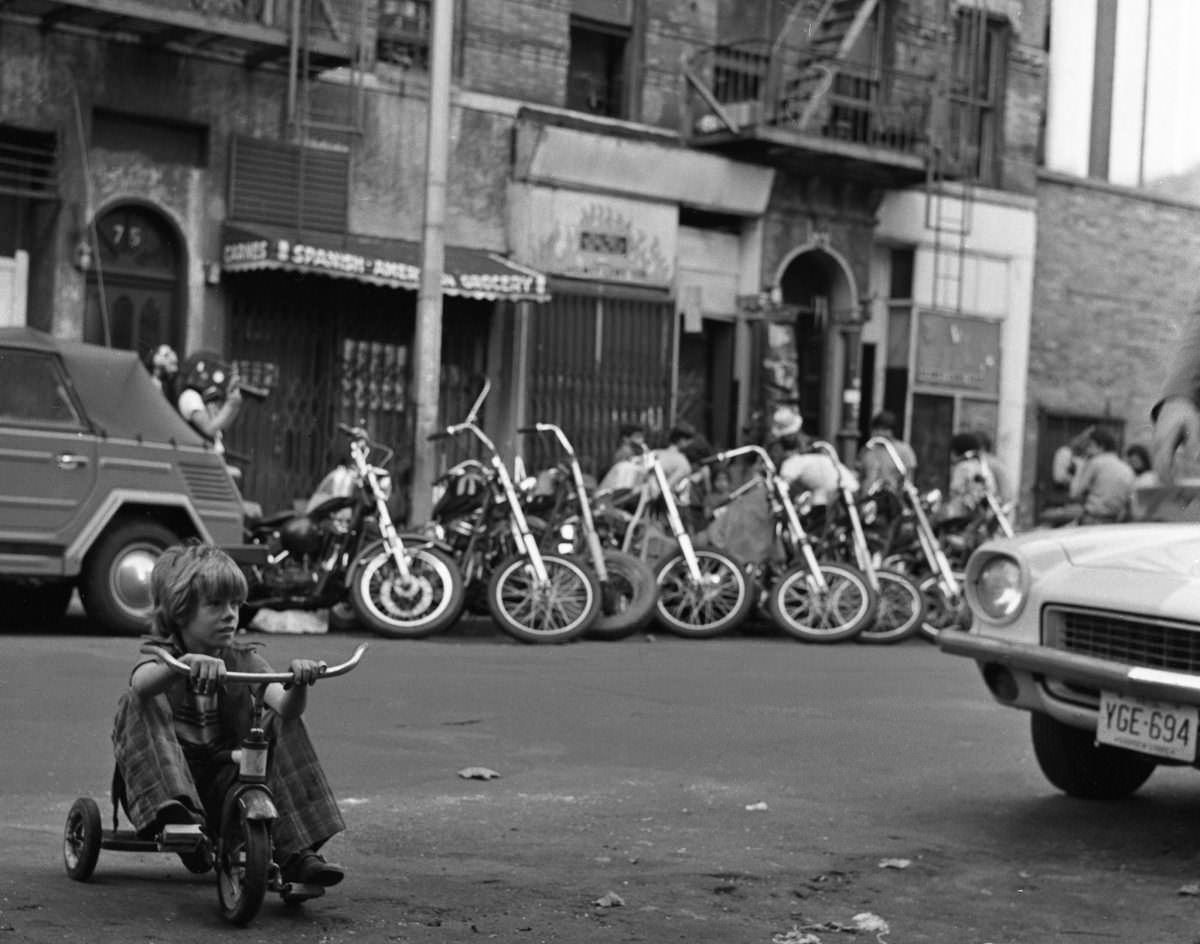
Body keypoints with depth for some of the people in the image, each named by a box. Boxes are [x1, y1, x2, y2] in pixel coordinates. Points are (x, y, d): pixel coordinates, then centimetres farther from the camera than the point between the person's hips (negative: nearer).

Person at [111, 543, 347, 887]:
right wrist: (187, 662, -52)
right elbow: (141, 682, -33)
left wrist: (298, 684, -38)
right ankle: (174, 810, -44)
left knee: (284, 725, -14)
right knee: (137, 704, -24)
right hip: (169, 775, -3)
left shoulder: (244, 660, 5)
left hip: (224, 780, 3)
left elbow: (286, 706, -14)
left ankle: (297, 855, -20)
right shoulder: (160, 652, -5)